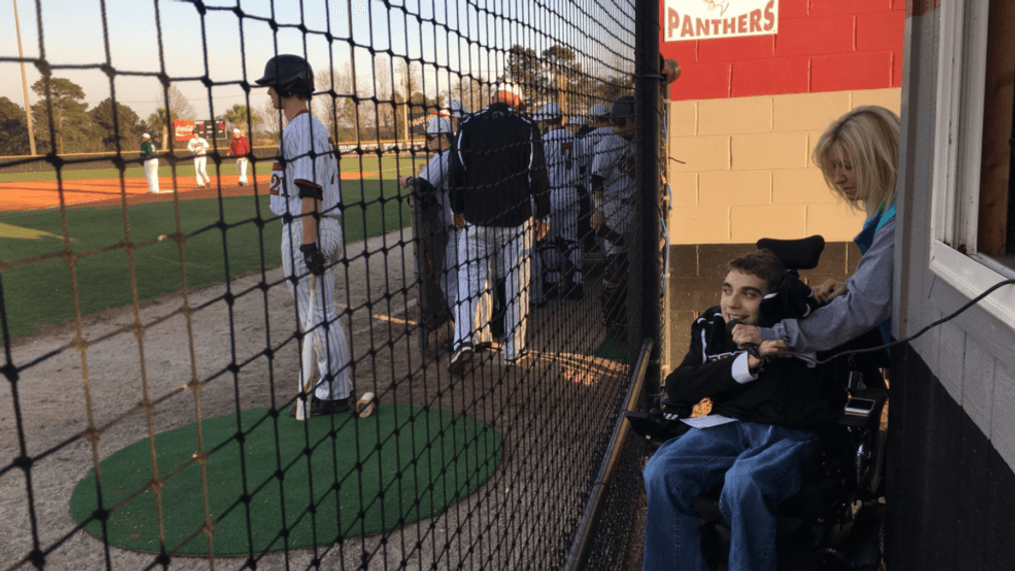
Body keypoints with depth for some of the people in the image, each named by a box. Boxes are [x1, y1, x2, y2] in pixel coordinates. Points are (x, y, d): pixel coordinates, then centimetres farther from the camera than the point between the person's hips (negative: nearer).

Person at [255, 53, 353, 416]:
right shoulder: (314, 126, 18)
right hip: (325, 227, 10)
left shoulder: (300, 128, -14)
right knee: (322, 315, 15)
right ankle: (336, 386, 24)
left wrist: (308, 243, -26)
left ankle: (333, 395, 5)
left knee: (315, 317, -3)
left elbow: (310, 191, -22)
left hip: (306, 228, -10)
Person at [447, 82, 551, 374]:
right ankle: (514, 352, 11)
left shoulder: (468, 126, 3)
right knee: (516, 284, 6)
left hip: (476, 218, 1)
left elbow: (458, 172, 3)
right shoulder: (527, 127, -1)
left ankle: (463, 339, -12)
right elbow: (538, 175, -1)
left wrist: (458, 212, 12)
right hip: (516, 219, -1)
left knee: (469, 279, 6)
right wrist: (543, 214, 8)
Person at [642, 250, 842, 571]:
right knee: (661, 472, -23)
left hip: (791, 434, -4)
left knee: (742, 482, -36)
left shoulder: (797, 323, 0)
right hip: (729, 425, 5)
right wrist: (747, 363, -9)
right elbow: (677, 388, 3)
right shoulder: (711, 328, 13)